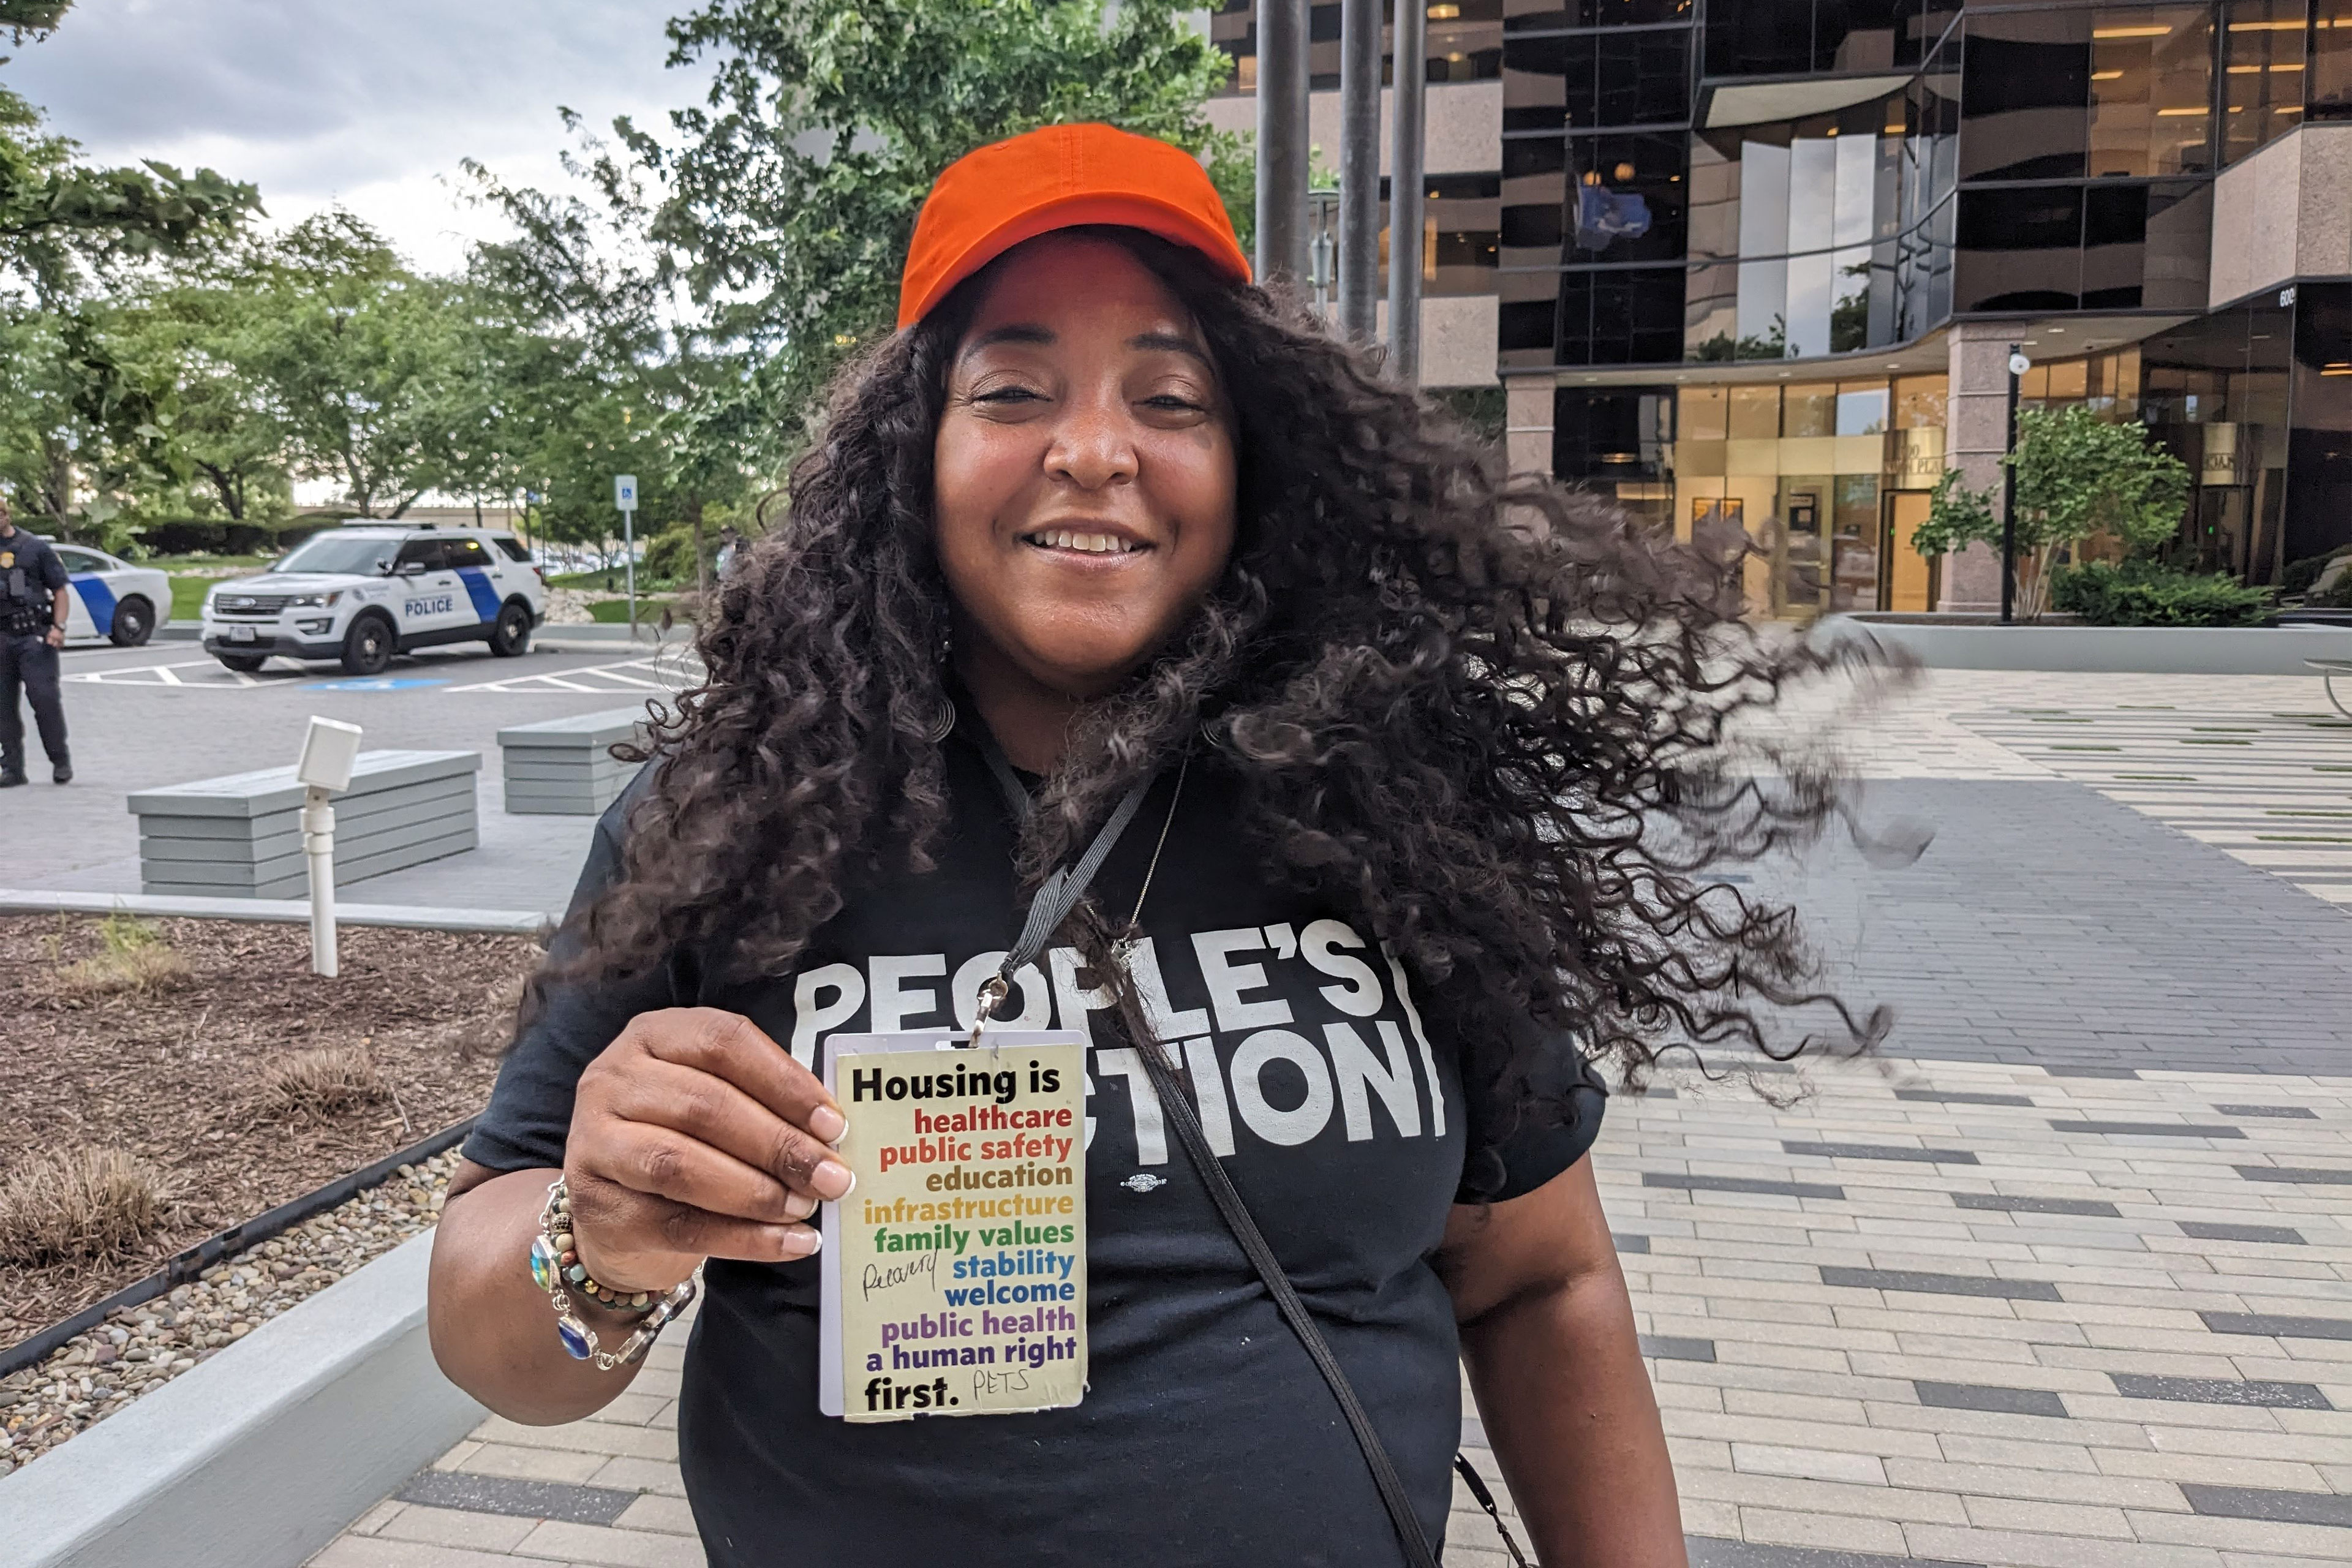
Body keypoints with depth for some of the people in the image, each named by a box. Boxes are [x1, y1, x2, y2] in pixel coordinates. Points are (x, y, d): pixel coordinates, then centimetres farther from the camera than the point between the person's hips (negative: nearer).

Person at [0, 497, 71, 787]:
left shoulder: (35, 548, 4)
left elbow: (60, 590, 4)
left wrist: (58, 627, -9)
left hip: (34, 636, -4)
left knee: (44, 697, -9)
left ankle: (61, 762, 3)